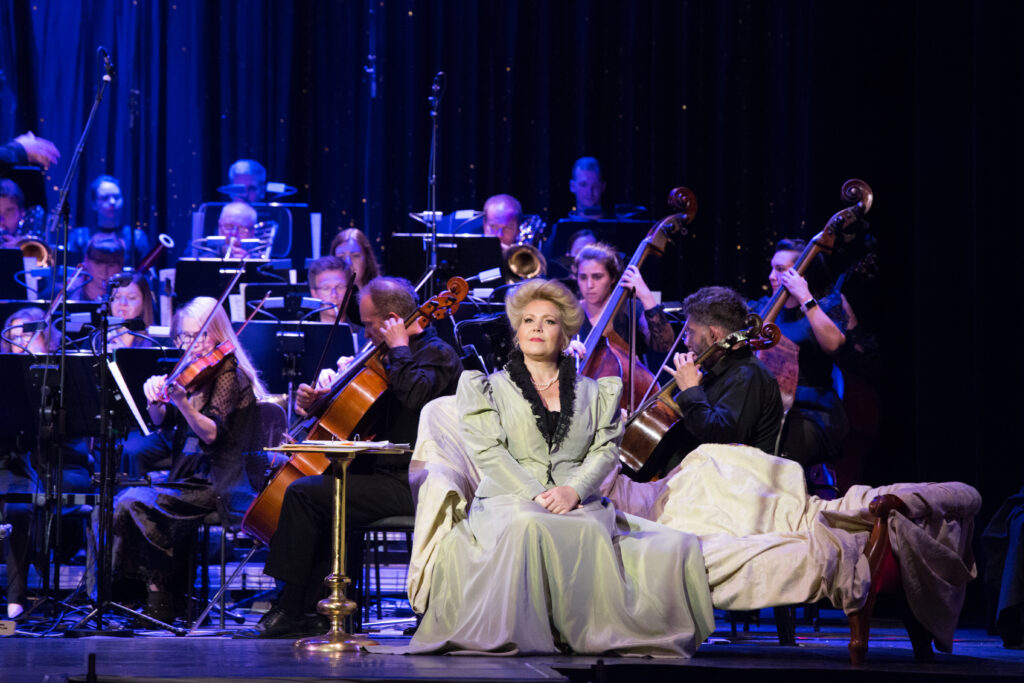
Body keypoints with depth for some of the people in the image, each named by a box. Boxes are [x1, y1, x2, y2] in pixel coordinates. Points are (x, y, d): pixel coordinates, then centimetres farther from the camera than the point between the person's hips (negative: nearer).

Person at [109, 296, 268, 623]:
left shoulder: (228, 374, -10)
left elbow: (211, 433, -22)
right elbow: (162, 423, 15)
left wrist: (182, 402, -38)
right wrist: (155, 399, -7)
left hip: (215, 486, -8)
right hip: (188, 478, 8)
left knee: (134, 503, -23)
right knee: (119, 502, -10)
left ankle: (159, 600, -12)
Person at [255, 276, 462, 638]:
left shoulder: (437, 354, -10)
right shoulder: (410, 354, 19)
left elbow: (414, 394, -34)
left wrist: (398, 349, -19)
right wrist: (322, 399, 13)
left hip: (407, 486, -11)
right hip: (393, 476, 11)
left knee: (303, 493, -14)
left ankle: (290, 609, -8)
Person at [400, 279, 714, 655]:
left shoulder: (595, 393, 22)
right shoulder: (489, 388, 17)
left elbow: (605, 451, 9)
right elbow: (488, 453, 2)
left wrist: (573, 490, -13)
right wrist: (536, 497, -13)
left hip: (579, 504, 2)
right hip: (509, 501, -2)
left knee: (593, 532, -37)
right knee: (528, 527, -40)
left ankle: (599, 633, -29)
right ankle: (525, 634, -36)